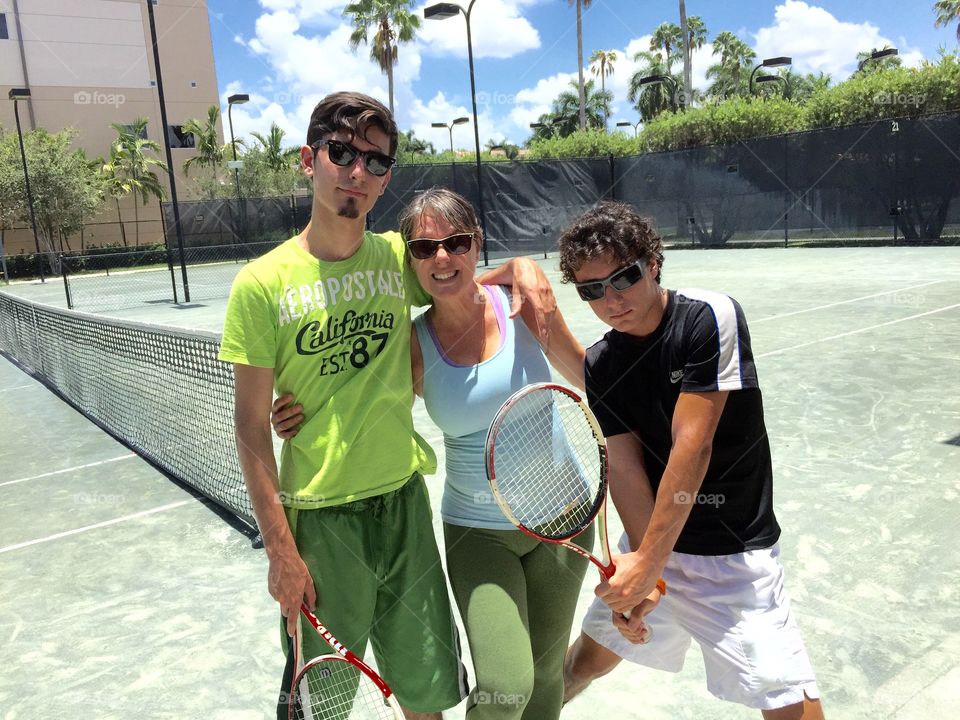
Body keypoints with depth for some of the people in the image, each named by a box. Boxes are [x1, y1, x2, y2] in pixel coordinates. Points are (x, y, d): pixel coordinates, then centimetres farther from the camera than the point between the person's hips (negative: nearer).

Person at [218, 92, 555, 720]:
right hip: (321, 520, -2)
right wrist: (280, 548, -8)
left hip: (404, 502, 3)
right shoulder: (263, 284, -9)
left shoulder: (399, 257, 0)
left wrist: (520, 269, -5)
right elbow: (252, 428, -6)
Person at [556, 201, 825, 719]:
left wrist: (649, 563, -22)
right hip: (650, 543, 4)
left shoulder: (710, 318, -18)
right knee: (589, 658, 17)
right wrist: (641, 561, -23)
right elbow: (624, 470, -8)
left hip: (734, 555, -4)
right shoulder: (599, 368, -2)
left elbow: (691, 448, -23)